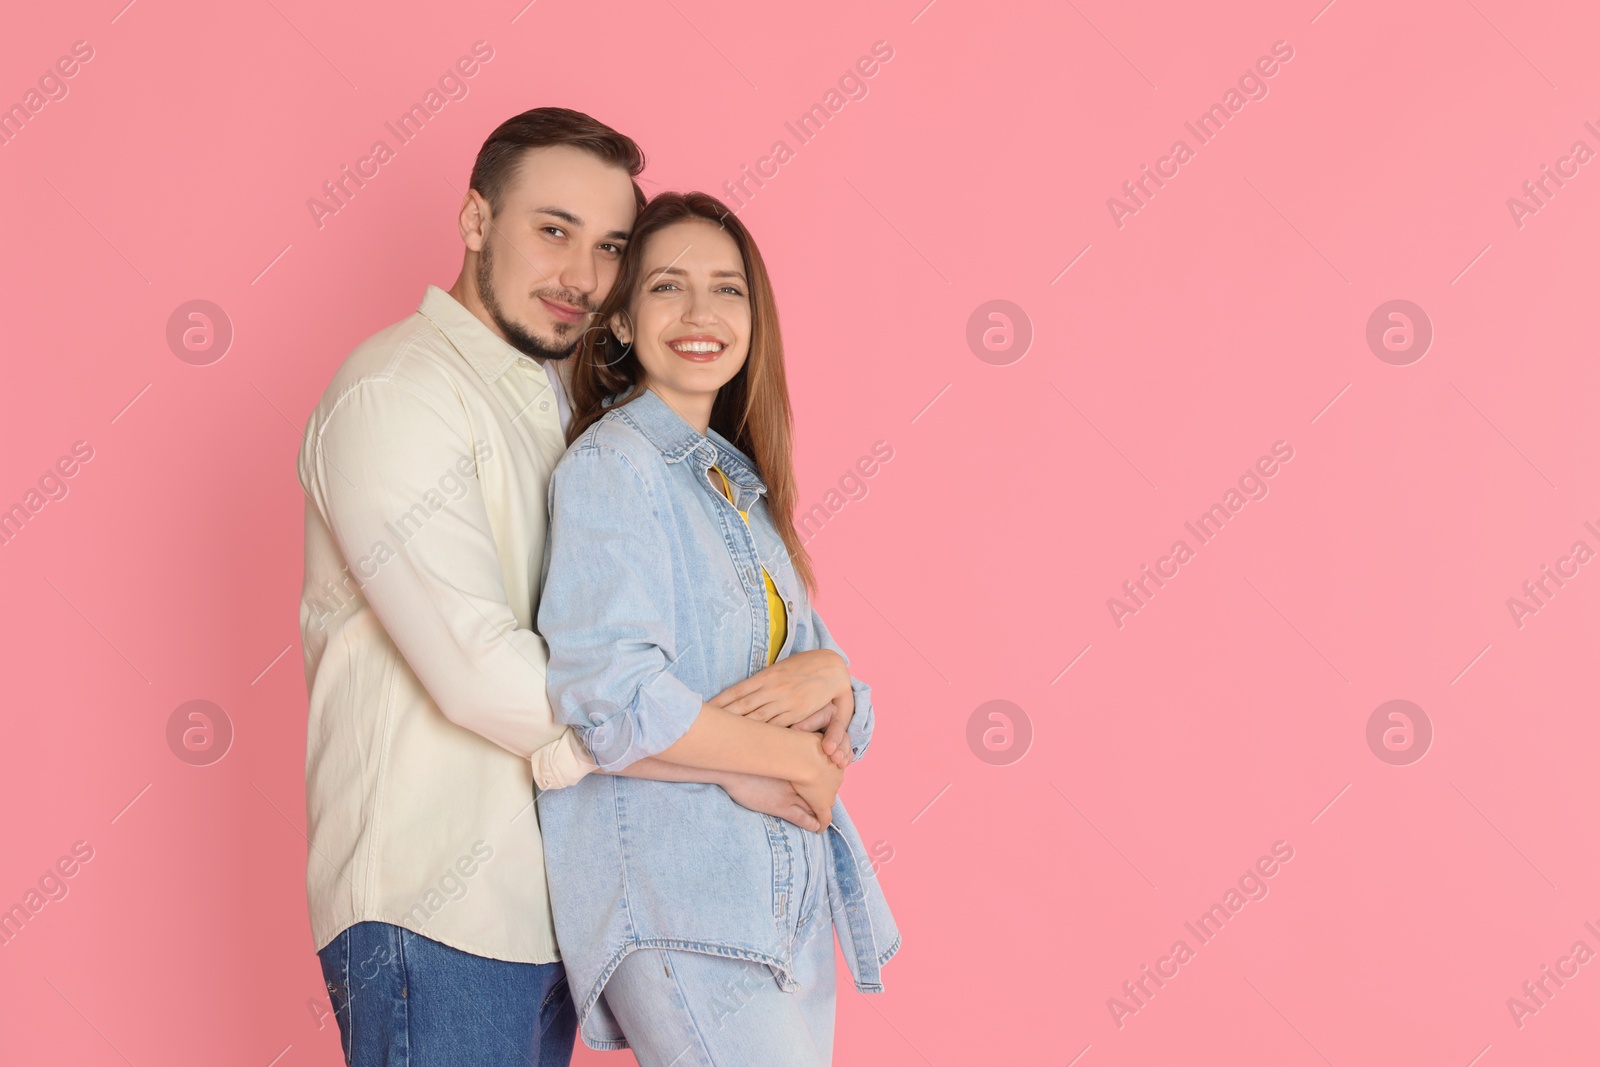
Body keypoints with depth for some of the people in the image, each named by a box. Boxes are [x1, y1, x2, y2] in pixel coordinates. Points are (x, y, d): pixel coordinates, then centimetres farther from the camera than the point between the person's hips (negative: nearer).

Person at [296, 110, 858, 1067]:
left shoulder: (562, 406, 17)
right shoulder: (400, 389, -12)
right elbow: (482, 672, -22)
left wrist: (817, 676, -11)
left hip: (545, 905, 8)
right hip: (435, 911, -8)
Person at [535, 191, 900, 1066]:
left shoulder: (740, 483, 17)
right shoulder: (612, 465, -9)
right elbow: (611, 697, -22)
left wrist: (833, 698, -10)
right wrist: (797, 757, -12)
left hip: (789, 894, 8)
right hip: (675, 900, -8)